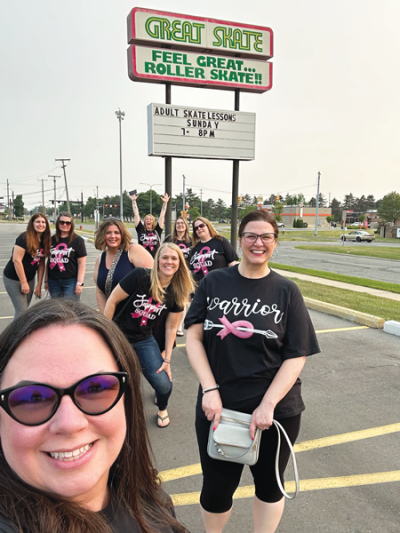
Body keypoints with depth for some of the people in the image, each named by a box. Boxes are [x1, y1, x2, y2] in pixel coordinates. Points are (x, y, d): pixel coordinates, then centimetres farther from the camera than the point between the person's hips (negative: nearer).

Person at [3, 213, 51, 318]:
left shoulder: (44, 241, 3)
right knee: (22, 311, -8)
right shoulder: (24, 238, -18)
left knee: (25, 309, 11)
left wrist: (39, 285, 4)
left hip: (29, 278, 7)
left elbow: (41, 263, 5)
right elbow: (16, 260, -21)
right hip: (14, 279, -7)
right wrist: (23, 282, -19)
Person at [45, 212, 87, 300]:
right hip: (54, 281, 5)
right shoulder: (52, 240, 12)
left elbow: (81, 263, -5)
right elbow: (49, 261, 16)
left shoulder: (78, 240, -2)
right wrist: (46, 280, 14)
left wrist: (79, 283, -11)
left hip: (71, 281, -4)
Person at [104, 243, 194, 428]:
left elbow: (171, 328, 1)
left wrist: (167, 360, 1)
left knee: (164, 384, -8)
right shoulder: (140, 276, -21)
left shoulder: (176, 293, -7)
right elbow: (112, 301, -14)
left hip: (144, 340, 3)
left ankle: (162, 409, 28)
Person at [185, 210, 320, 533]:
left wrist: (267, 405, -16)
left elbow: (296, 357, -7)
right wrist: (210, 390, -13)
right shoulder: (214, 282, -2)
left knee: (268, 483, 19)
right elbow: (193, 338, -3)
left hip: (276, 410, 0)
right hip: (219, 406, 0)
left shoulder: (287, 291, -4)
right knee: (216, 488, 13)